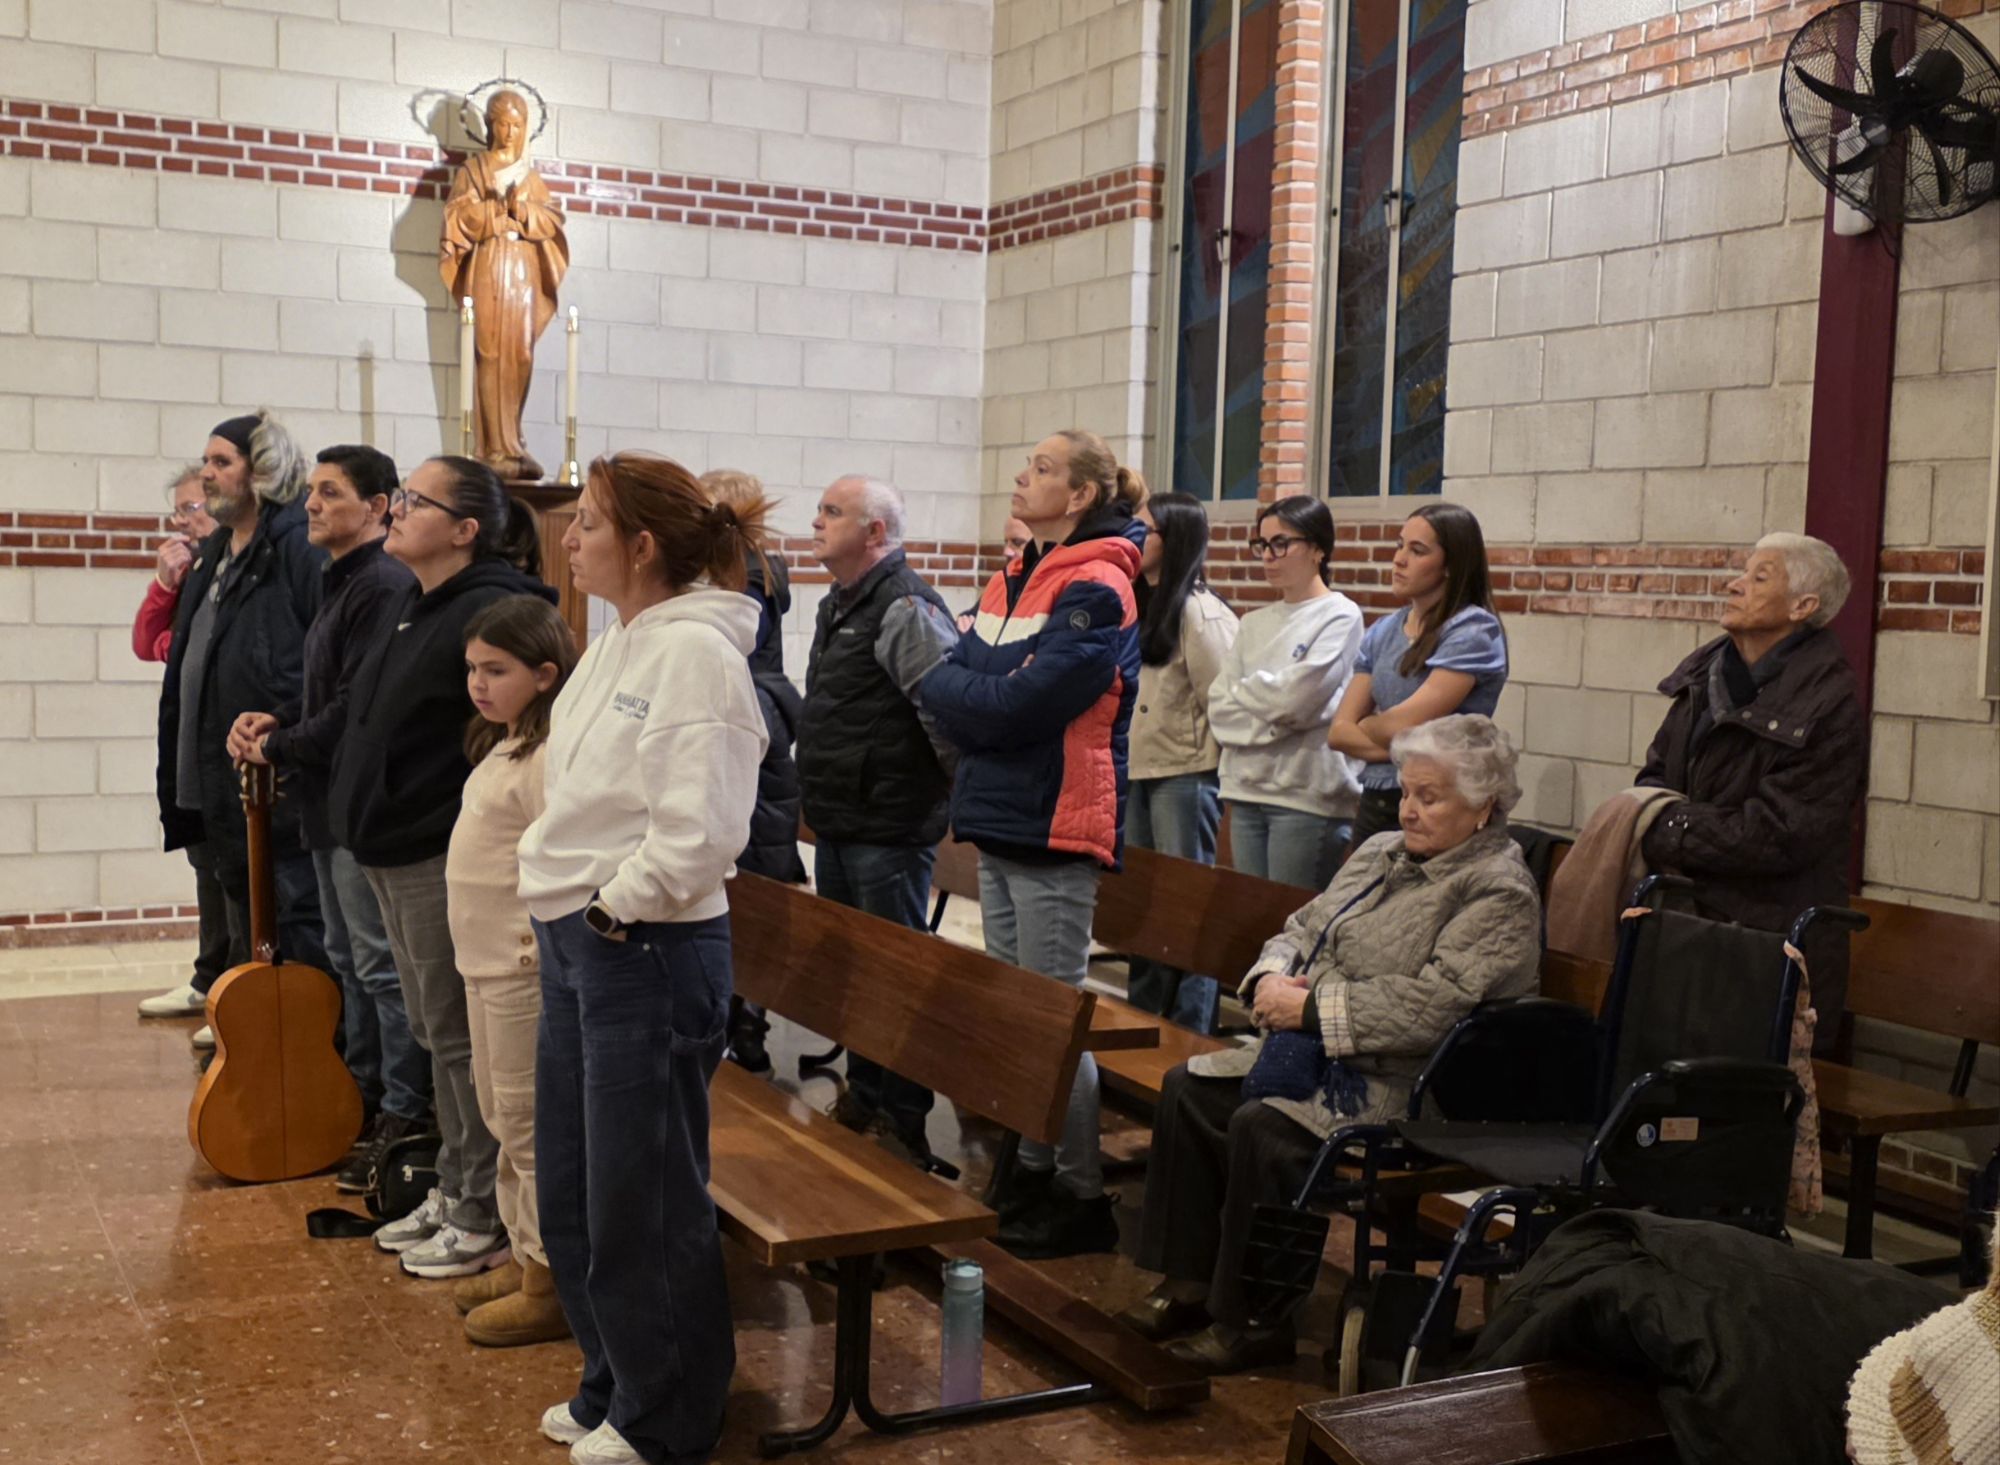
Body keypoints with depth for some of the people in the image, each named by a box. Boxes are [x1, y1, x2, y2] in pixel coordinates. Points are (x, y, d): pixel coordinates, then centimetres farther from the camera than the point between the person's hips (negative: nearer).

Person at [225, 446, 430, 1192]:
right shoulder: (338, 584, 16)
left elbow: (358, 707, -22)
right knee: (347, 959, 18)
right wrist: (274, 721, 5)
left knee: (381, 963, -5)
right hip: (331, 802, 11)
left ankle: (403, 1116, 3)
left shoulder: (384, 587, -17)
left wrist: (280, 748, -11)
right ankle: (363, 1095, 29)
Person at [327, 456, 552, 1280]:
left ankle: (485, 1217, 12)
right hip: (392, 850, 10)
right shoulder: (413, 604, 12)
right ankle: (454, 1190, 30)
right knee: (433, 1028, 17)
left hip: (445, 856, -10)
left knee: (460, 1036, 0)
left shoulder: (490, 612, -18)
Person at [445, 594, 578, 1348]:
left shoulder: (551, 756, -19)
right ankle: (524, 1256, 32)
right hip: (485, 960, 11)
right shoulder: (503, 747, 14)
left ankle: (550, 1286, 8)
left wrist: (543, 944, -23)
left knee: (530, 1124, -2)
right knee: (502, 1117, 19)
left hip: (526, 968, -11)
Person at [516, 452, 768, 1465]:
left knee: (642, 1203, 4)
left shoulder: (696, 650, -17)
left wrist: (615, 906, -15)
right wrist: (560, 889, 11)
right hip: (576, 943, 10)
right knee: (571, 1190, 18)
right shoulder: (616, 642, 11)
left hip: (648, 953, -9)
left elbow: (700, 829, -24)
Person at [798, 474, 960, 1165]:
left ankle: (905, 1122, 8)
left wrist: (970, 799, -17)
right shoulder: (838, 607, 16)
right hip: (837, 825, 10)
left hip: (889, 831, -10)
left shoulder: (906, 610, -17)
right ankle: (862, 1098, 30)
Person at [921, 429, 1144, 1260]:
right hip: (1001, 817, 9)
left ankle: (1084, 1196, 9)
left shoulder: (1094, 592, -14)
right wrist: (955, 679, -10)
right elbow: (968, 686, 11)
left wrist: (938, 679, -7)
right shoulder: (1017, 578, 14)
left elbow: (1014, 706, -21)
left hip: (1055, 826, -9)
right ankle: (1032, 1168, 27)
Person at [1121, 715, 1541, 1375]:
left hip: (1399, 1085, -9)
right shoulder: (1382, 852, 15)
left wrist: (1311, 1008, -21)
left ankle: (1255, 1321, -14)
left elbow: (1430, 1006, -24)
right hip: (1316, 1052, 9)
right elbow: (1302, 928, 20)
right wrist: (1271, 978, -3)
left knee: (1264, 1126, -28)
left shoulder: (1498, 893, -13)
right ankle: (1189, 1279, 3)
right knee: (1189, 1088, -4)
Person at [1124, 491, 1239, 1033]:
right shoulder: (1141, 606, 13)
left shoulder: (1199, 612, -14)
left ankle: (1188, 1038, 5)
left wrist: (1209, 767, -9)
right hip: (1142, 770, 9)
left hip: (1186, 775, -9)